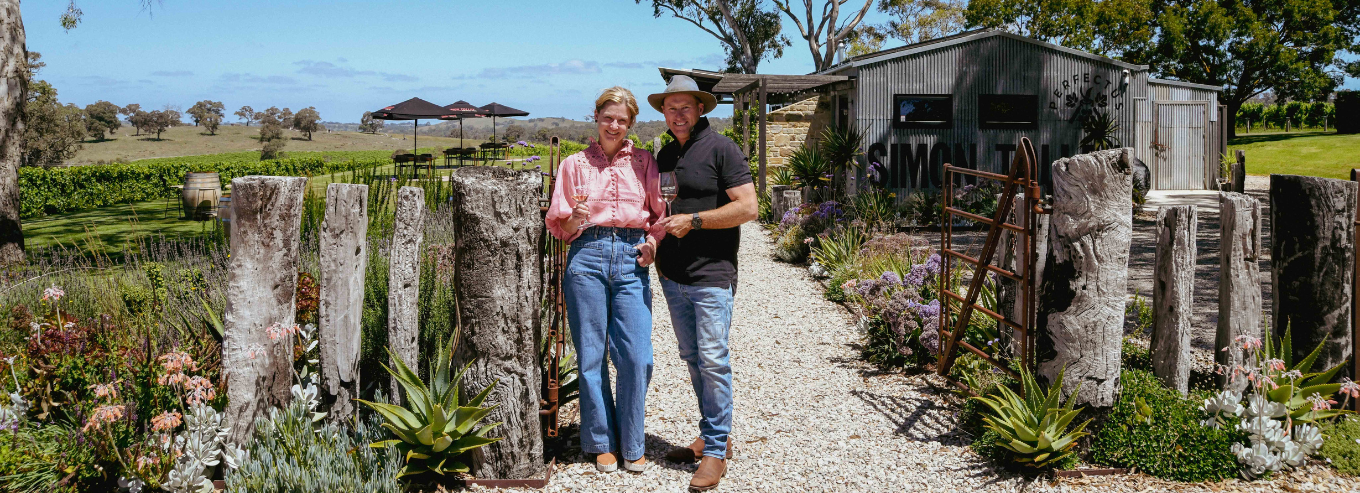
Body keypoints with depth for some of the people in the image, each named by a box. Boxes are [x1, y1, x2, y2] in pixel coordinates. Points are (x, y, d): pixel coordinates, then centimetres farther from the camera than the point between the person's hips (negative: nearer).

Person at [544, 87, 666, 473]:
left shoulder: (644, 162, 12)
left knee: (637, 357, -5)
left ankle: (632, 446, 12)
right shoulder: (574, 164, 11)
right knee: (591, 357, 3)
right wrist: (575, 220, -11)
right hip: (587, 257, 0)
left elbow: (661, 214, 14)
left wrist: (653, 243, -5)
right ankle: (602, 443, 18)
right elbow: (558, 226, 10)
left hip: (632, 259, 0)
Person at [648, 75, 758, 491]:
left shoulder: (721, 148, -6)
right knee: (692, 358, 13)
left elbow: (748, 207, -13)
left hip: (711, 274, -7)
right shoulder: (665, 154, 15)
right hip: (672, 276, 7)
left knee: (713, 360, -6)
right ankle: (711, 436, 25)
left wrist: (693, 221, -15)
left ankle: (716, 449, 4)